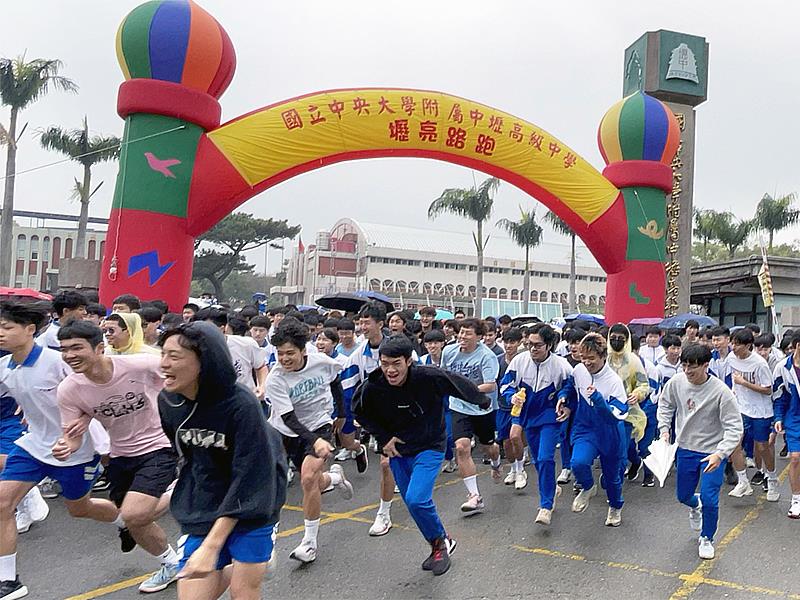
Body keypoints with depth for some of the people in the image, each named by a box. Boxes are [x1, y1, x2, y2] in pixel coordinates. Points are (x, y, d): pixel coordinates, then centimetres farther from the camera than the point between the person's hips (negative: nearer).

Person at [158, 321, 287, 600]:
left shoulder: (242, 405, -27)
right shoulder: (167, 401, -10)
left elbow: (248, 482, -24)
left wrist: (211, 545, -26)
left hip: (250, 508, -4)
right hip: (201, 511, 5)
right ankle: (231, 570, 34)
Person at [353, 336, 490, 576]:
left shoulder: (429, 377, -27)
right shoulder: (372, 387, -19)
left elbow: (460, 384, -9)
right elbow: (361, 412, 3)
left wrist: (483, 401, 8)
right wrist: (384, 439, -3)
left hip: (429, 447, -4)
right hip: (397, 449, 4)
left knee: (416, 499, -19)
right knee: (413, 502, 10)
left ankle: (440, 541, 11)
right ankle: (440, 544, 35)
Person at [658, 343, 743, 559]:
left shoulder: (721, 391, -22)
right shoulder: (676, 382, -12)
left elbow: (734, 427, -20)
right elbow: (665, 404, 9)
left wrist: (720, 454, -31)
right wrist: (664, 430, -2)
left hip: (712, 452, -4)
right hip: (685, 449, 4)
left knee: (709, 499, -8)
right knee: (683, 496, 15)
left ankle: (706, 539, 21)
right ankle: (695, 505, 54)